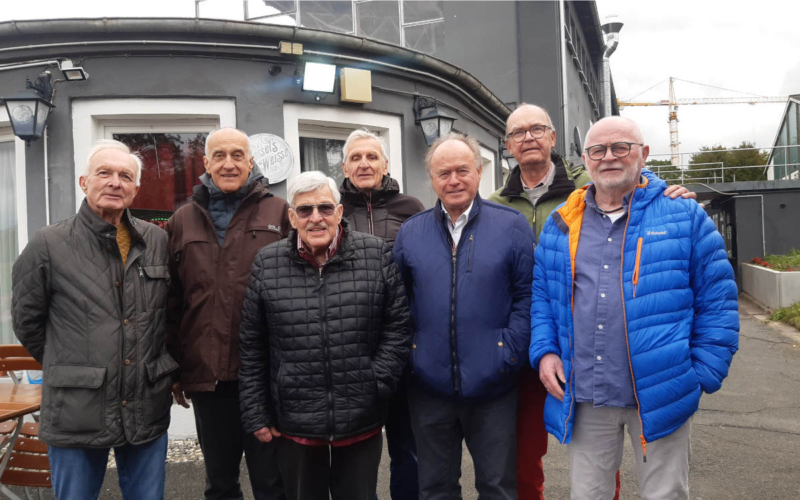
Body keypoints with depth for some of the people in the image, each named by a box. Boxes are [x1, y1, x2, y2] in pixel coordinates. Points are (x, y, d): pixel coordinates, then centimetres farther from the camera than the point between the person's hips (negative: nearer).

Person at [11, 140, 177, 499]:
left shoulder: (157, 242, 4)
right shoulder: (49, 245, -5)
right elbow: (26, 321, 5)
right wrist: (68, 366, 10)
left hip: (148, 411, 3)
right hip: (77, 414, -2)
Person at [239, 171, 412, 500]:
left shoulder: (376, 255, -3)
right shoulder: (266, 264, -1)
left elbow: (398, 326, 1)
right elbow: (252, 347, 4)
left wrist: (376, 385, -6)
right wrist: (255, 414, 4)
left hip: (362, 423, 0)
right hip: (294, 425, 1)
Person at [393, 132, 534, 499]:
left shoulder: (511, 226, -2)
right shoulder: (410, 232, 5)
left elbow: (526, 296, -4)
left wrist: (509, 355, -10)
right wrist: (407, 356, 1)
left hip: (492, 386, -2)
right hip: (428, 386, 2)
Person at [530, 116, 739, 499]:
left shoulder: (683, 216, -1)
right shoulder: (561, 224, 7)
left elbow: (717, 302, 0)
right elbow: (541, 295, 13)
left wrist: (704, 374, -5)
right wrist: (544, 351, 0)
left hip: (659, 396, -2)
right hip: (583, 399, 2)